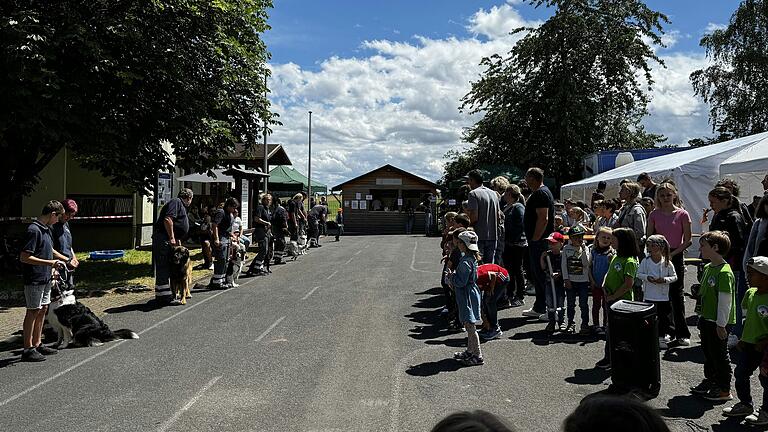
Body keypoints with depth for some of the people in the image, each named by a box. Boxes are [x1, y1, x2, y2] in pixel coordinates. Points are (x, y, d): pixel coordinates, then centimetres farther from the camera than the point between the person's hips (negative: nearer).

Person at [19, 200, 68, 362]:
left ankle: (37, 344, 24)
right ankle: (28, 350, 6)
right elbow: (24, 257, -22)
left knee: (43, 309, 14)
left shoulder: (46, 229, 10)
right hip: (34, 280, -9)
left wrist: (66, 259, 35)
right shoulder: (33, 230, -19)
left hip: (46, 278, 9)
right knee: (33, 312, -2)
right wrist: (50, 263, -23)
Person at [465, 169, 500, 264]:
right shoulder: (494, 193, 13)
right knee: (490, 265, 11)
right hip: (493, 235, 7)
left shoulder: (473, 193, -10)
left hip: (480, 236, -7)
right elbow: (498, 215, 14)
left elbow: (474, 217, -18)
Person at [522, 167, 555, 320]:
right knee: (536, 273, 15)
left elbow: (543, 218, -24)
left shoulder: (540, 193, -16)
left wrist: (535, 238, -22)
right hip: (538, 240, 11)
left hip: (539, 241, -11)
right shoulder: (540, 192, 17)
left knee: (541, 274, -7)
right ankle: (538, 308, 23)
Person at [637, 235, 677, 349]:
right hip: (649, 296, 0)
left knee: (663, 316, 8)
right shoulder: (645, 261, -3)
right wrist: (647, 277, -16)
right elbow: (639, 274, 2)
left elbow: (674, 276, 1)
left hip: (663, 296, 0)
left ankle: (661, 336, 22)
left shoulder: (667, 263, -5)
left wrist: (665, 280, -17)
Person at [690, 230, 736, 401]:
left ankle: (724, 390, 17)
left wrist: (721, 324, -20)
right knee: (708, 352, 20)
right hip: (706, 319, 9)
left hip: (718, 323, -9)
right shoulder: (707, 268, 7)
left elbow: (725, 301, -22)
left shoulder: (724, 272, -22)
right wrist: (702, 317, 19)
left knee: (720, 355, 4)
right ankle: (710, 381, 35)